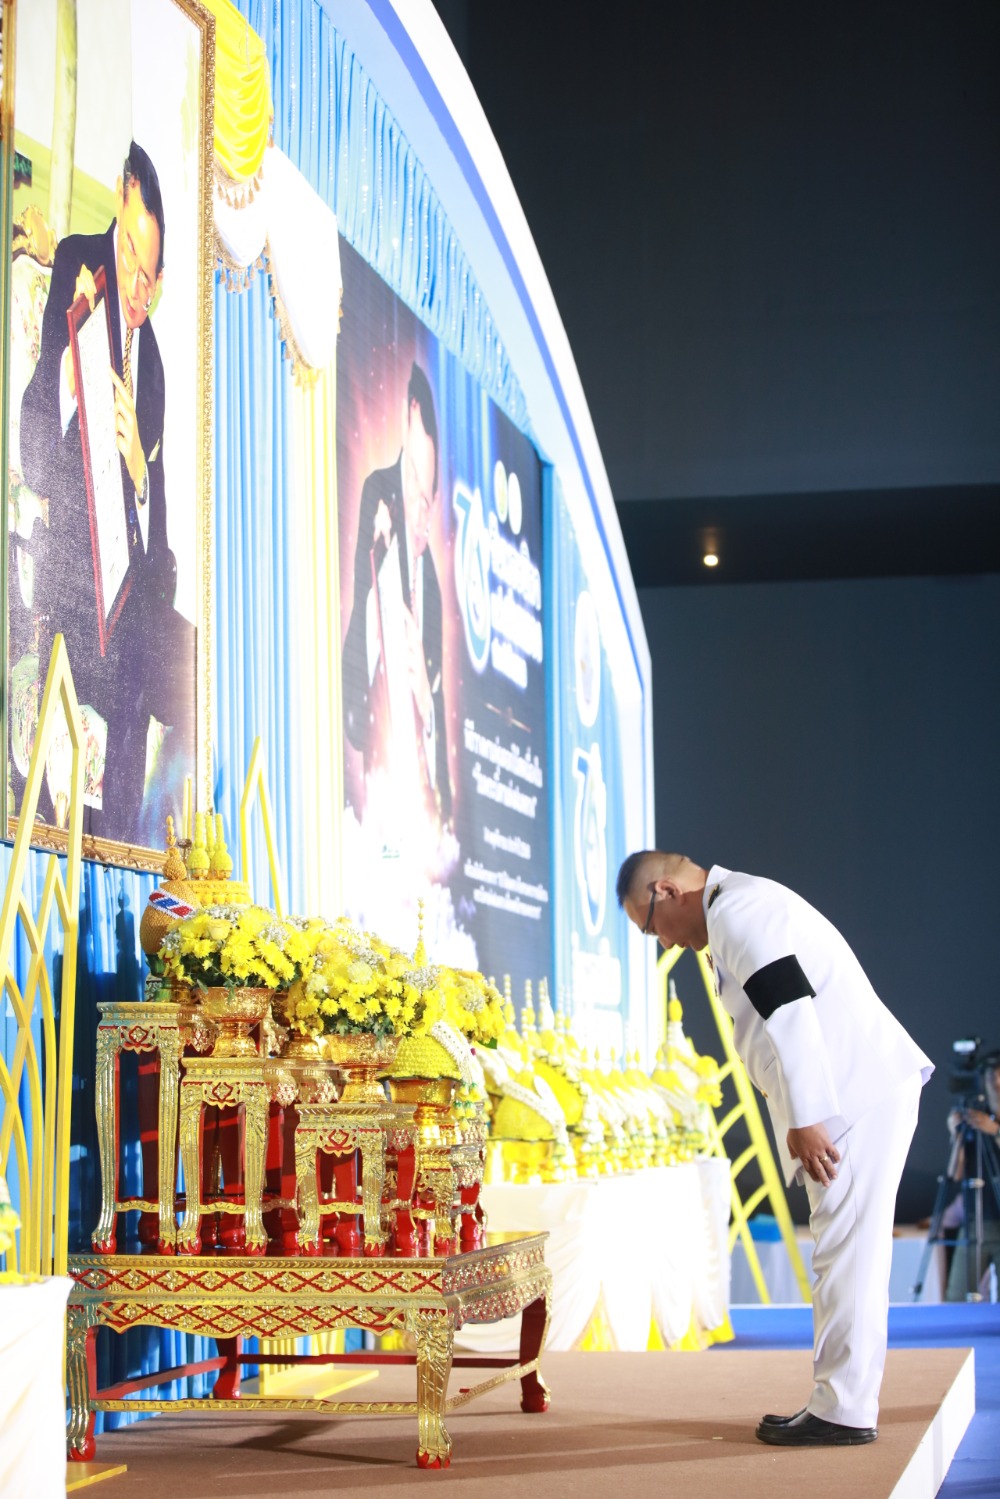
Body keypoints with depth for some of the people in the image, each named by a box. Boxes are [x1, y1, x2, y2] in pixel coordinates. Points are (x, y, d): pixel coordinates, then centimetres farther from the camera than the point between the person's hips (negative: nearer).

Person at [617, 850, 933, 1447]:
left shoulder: (735, 911, -10)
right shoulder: (747, 904, 24)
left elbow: (790, 1012, -20)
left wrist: (805, 1119, -20)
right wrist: (801, 1119, 23)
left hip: (860, 1098, -11)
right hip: (862, 1096, 11)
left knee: (846, 1253, -7)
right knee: (849, 1255, 11)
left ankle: (844, 1411, -4)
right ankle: (843, 1403, 15)